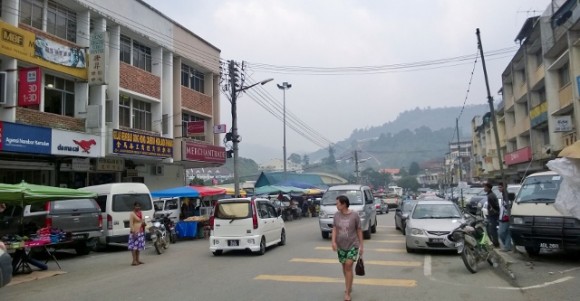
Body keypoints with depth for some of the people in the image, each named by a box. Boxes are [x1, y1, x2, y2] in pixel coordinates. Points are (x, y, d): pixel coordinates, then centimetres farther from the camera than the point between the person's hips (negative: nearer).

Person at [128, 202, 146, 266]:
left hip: (140, 232, 8)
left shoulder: (140, 213, 14)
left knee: (139, 246, 10)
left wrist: (143, 223, 3)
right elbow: (131, 224, -16)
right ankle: (134, 261, -8)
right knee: (134, 246, -8)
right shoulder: (132, 214, -10)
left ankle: (137, 260, 16)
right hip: (135, 232, -8)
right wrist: (133, 232, -23)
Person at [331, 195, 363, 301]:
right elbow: (334, 229, 0)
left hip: (353, 245, -4)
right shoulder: (336, 215, -2)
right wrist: (333, 242, -15)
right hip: (341, 246, 4)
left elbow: (359, 230, -5)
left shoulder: (354, 215, -11)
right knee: (344, 266, 14)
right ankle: (349, 286, 35)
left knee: (348, 266, -12)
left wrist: (361, 245, -4)